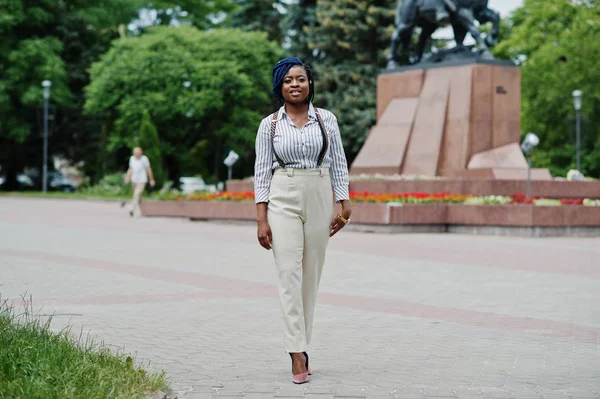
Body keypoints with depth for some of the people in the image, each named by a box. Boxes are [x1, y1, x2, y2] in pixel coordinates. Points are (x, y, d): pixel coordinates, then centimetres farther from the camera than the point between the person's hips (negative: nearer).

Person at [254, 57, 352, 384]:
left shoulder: (326, 120, 6)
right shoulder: (269, 125, 3)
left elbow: (338, 164, 8)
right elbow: (262, 171, 2)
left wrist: (344, 205, 1)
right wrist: (261, 219, -4)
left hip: (319, 201, 2)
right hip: (283, 200, -2)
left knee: (311, 275, 5)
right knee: (289, 274, -10)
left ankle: (301, 347, 15)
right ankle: (298, 354, -12)